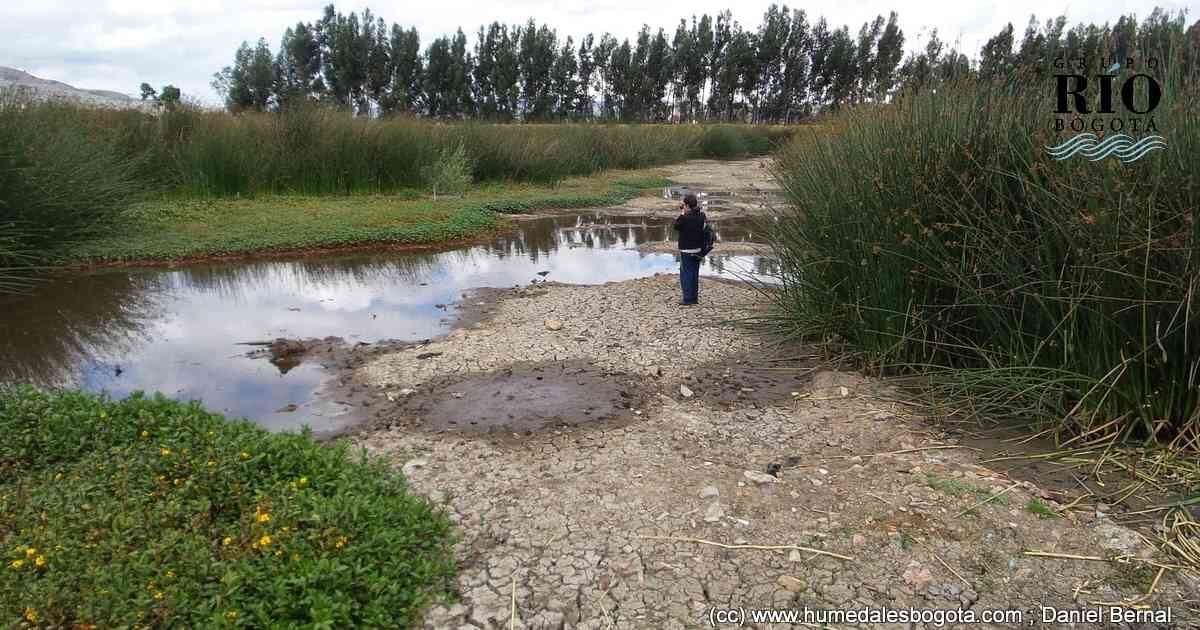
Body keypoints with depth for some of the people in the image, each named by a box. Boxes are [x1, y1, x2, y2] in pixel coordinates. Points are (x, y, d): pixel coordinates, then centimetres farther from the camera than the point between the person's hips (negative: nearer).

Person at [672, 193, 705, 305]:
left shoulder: (685, 218, -20)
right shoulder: (701, 216, -1)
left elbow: (676, 226, -4)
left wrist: (682, 213, 1)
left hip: (686, 250, -6)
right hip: (698, 249, 6)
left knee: (686, 274, 3)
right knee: (695, 273, 16)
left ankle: (688, 299, 3)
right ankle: (695, 297, 22)